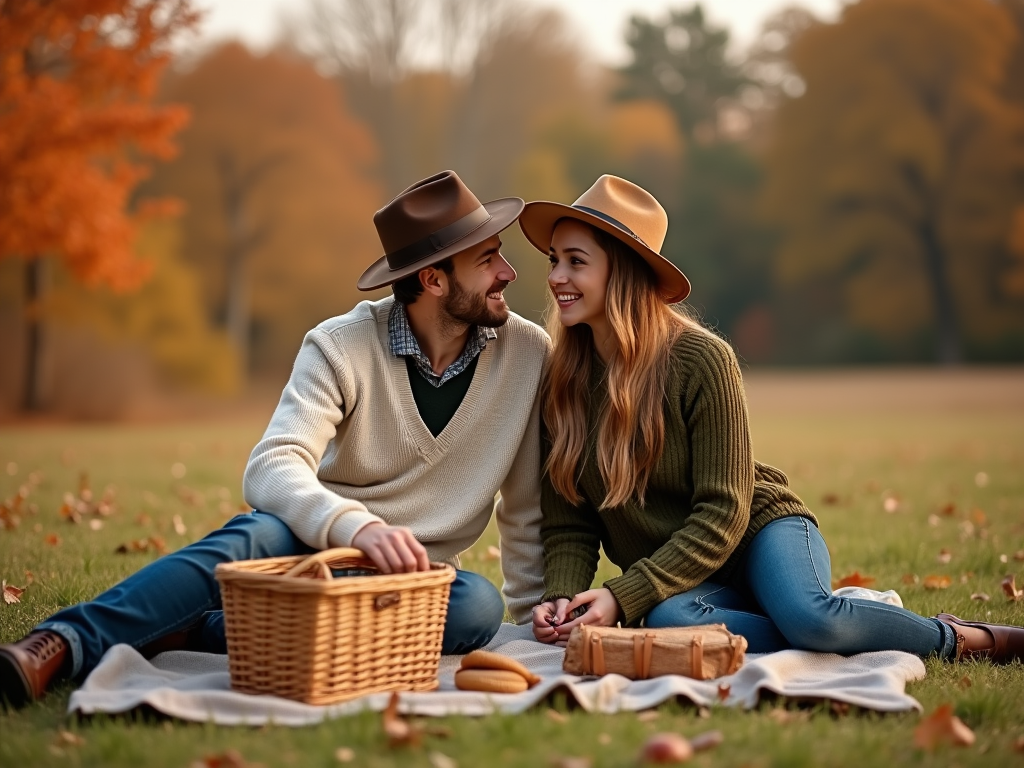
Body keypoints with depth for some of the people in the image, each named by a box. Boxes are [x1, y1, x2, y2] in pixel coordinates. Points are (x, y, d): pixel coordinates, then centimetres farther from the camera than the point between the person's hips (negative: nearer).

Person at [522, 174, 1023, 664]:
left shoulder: (702, 360, -16)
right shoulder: (562, 384, -2)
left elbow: (723, 514, -17)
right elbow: (567, 527, 1)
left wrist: (622, 597, -24)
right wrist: (561, 599, -19)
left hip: (759, 533, -3)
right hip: (676, 582, 3)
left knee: (807, 614, -36)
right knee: (666, 621, -35)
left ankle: (956, 638, -7)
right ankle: (845, 631, -17)